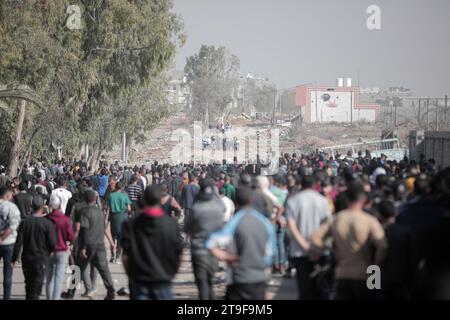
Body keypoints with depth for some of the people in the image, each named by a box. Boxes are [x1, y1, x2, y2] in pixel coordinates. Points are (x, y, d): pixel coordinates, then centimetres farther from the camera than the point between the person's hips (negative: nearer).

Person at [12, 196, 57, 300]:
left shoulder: (24, 222, -4)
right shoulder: (47, 224, -11)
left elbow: (18, 242, -6)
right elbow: (52, 243, -10)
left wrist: (14, 258, 1)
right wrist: (48, 252, 11)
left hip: (27, 259, 3)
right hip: (41, 260, -3)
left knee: (28, 285, 18)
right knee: (37, 286, 0)